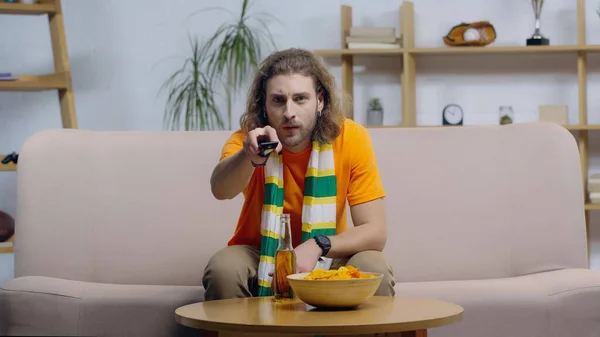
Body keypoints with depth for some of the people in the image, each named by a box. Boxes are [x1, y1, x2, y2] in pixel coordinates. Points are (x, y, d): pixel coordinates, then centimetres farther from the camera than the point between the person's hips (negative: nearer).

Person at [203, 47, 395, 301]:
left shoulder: (351, 138, -16)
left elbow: (375, 232, -17)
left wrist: (317, 246, -33)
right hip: (259, 258, 0)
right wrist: (250, 156, -60)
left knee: (375, 270, -29)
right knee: (223, 268, -30)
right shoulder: (249, 138, -17)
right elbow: (220, 190, -39)